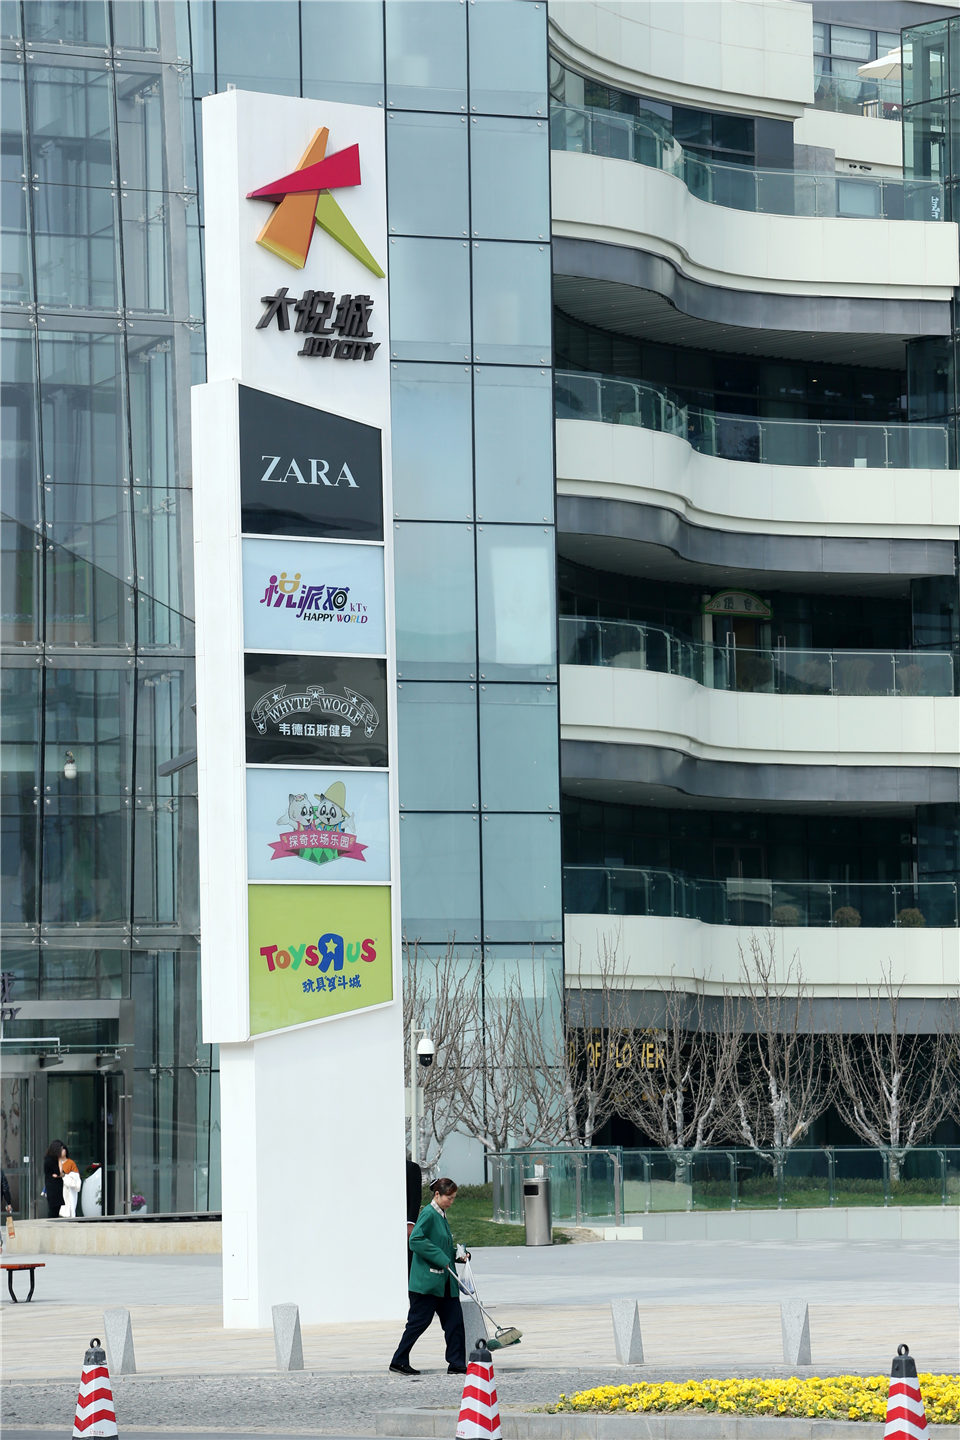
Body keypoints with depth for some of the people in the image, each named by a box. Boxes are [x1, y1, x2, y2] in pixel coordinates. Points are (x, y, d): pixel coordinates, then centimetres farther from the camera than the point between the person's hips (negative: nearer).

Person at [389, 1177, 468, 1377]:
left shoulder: (442, 1216, 16)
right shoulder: (429, 1214, -11)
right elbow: (416, 1240, -23)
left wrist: (458, 1255, 7)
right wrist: (441, 1259, -22)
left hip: (444, 1281, 9)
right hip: (427, 1279, -9)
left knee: (454, 1319, 4)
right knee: (419, 1321, -3)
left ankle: (457, 1363, 8)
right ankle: (399, 1362, 7)